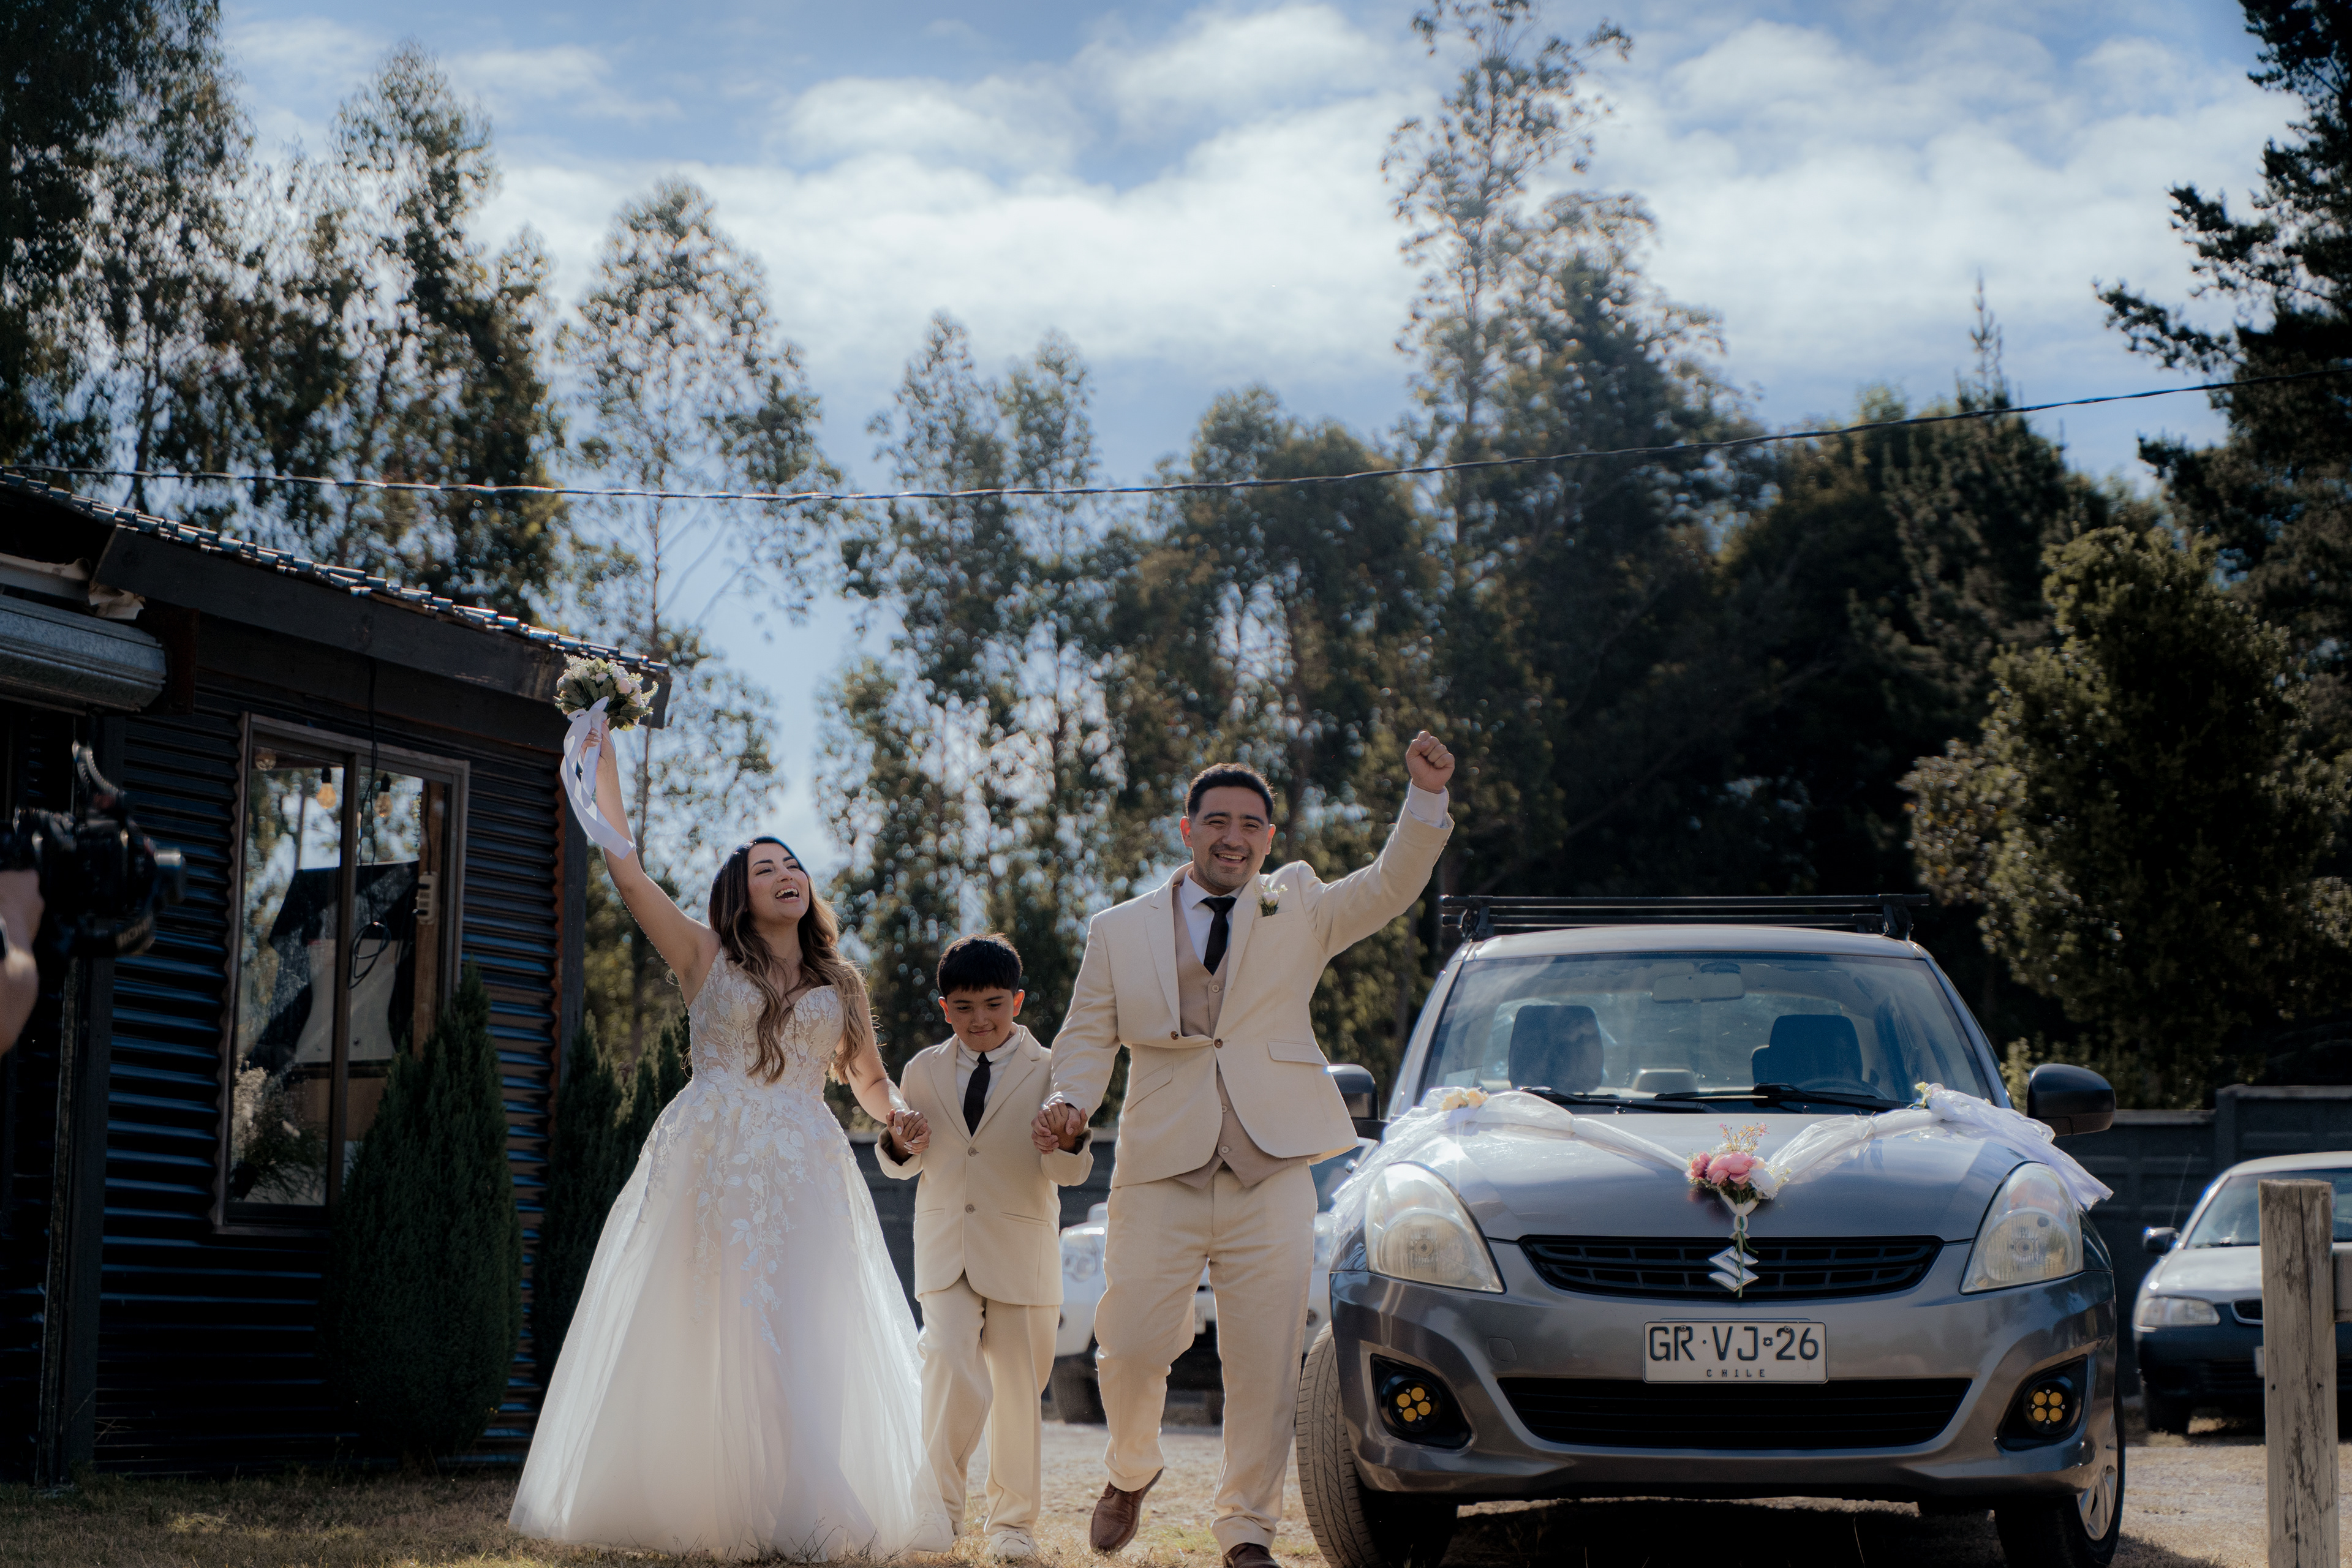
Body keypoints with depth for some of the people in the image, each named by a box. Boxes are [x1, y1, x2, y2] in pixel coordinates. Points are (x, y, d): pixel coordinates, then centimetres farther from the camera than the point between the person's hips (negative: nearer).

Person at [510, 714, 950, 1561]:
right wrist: (603, 749, 7)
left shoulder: (838, 984, 19)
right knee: (703, 1331, -5)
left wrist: (898, 1116, 1)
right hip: (711, 1164, -2)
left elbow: (870, 1082, 25)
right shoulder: (706, 957, 10)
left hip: (806, 1174, 2)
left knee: (812, 1338, -8)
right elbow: (622, 863, 5)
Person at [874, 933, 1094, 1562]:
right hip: (945, 1246, 1)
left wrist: (1066, 1145, -28)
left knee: (1019, 1391, 5)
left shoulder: (1047, 1071, 1)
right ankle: (939, 1507, -6)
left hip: (1021, 1251, -1)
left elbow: (1074, 1172, -4)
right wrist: (899, 1147, -9)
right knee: (951, 1368, -19)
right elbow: (908, 1166, 16)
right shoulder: (923, 1071, 8)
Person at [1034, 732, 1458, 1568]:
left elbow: (1392, 886, 0)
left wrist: (1426, 795, -15)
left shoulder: (1299, 909, 12)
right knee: (1131, 1346, -3)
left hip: (1272, 1170, 0)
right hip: (1160, 1171, 0)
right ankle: (1131, 1471, 28)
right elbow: (1087, 1036, 12)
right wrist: (1071, 1100, -9)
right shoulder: (1119, 931, 11)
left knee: (1266, 1360, -1)